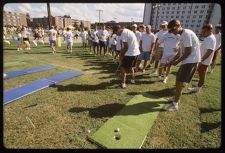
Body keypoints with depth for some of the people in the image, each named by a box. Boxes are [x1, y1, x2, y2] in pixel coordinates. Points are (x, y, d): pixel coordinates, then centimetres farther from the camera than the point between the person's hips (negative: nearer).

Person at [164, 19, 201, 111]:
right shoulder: (183, 35, 15)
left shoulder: (186, 33, -16)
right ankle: (176, 98, 32)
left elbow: (188, 52, -20)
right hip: (187, 61, 9)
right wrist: (172, 61, 11)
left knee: (180, 83, -6)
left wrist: (177, 61, -10)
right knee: (178, 80, 16)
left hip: (191, 61, -9)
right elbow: (181, 52, 17)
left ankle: (175, 105, 4)